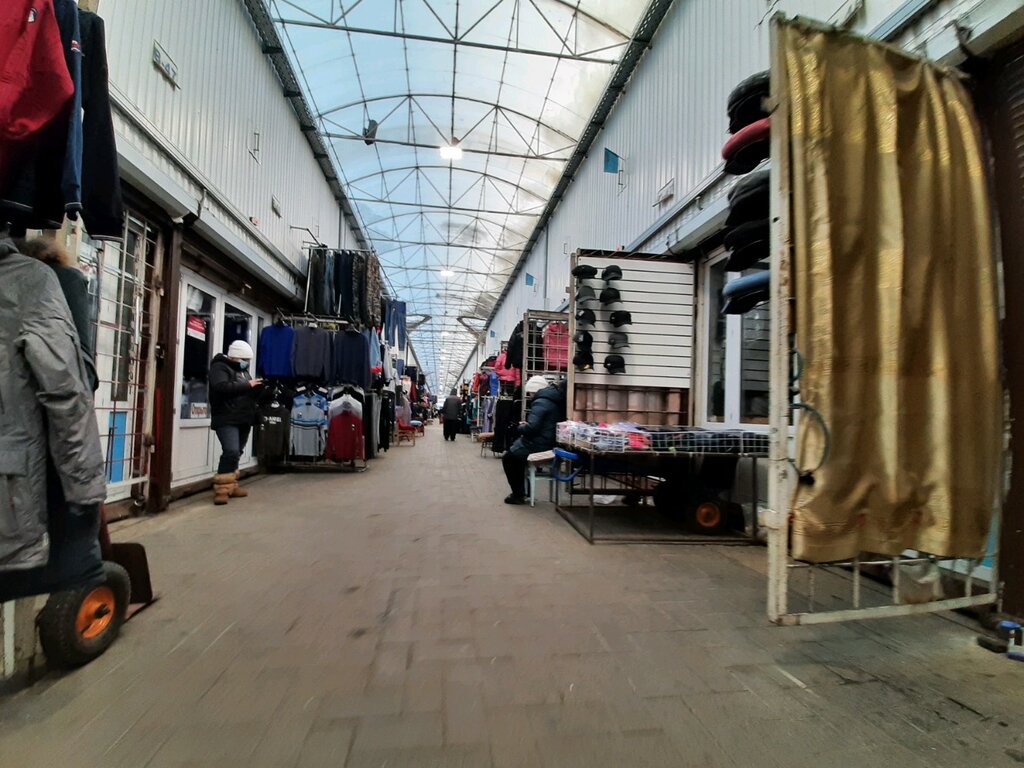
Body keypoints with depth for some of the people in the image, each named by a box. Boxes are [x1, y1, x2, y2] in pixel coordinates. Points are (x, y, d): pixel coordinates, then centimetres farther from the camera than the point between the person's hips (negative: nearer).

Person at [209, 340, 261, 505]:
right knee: (231, 452, -19)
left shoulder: (242, 369, 21)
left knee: (236, 454, 11)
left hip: (243, 420, 8)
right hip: (226, 420, -8)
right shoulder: (219, 367, -6)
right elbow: (222, 387, -24)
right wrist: (247, 385, -19)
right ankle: (221, 489, -13)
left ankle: (230, 486, 20)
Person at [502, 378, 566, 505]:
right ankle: (520, 492, 30)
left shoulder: (540, 402, -18)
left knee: (508, 459, 12)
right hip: (551, 443, 9)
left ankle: (518, 495, 15)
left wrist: (520, 428, -6)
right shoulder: (556, 400, 11)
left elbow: (532, 427, -26)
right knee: (515, 455, 28)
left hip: (539, 445, -9)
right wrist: (527, 425, 12)